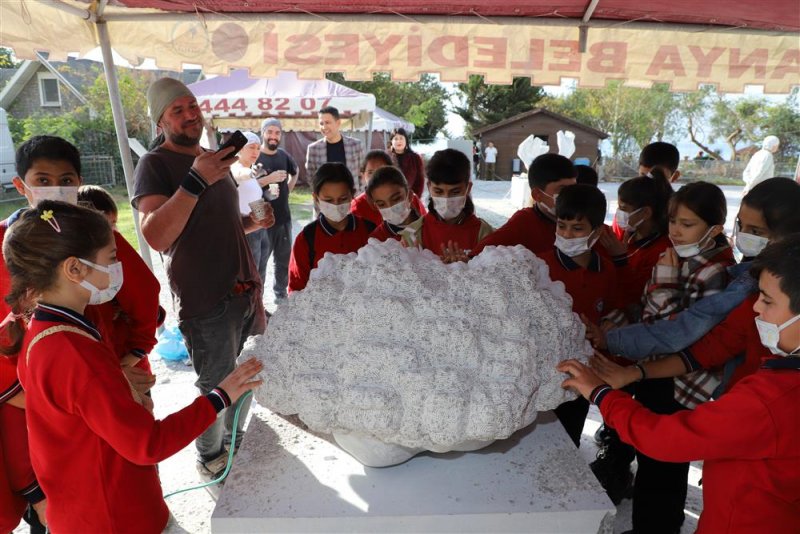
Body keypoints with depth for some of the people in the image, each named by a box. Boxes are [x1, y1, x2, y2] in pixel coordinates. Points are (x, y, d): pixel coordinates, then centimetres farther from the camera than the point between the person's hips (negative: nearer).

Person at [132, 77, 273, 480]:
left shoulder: (213, 159, 15)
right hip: (205, 300, -7)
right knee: (215, 386, 6)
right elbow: (156, 236, -25)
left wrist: (254, 223, 5)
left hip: (243, 288, 8)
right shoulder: (155, 164, -10)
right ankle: (209, 455, 32)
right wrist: (195, 181, -32)